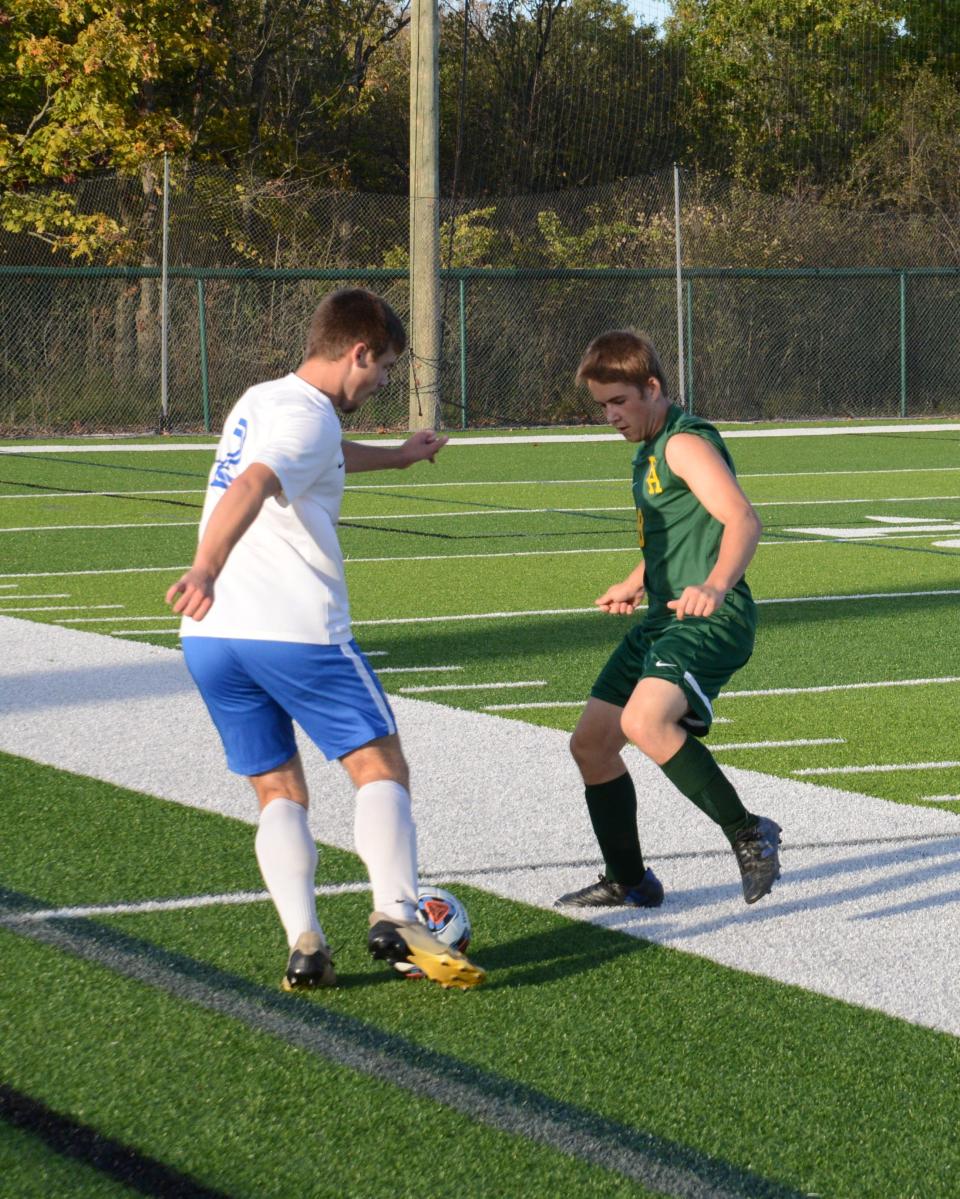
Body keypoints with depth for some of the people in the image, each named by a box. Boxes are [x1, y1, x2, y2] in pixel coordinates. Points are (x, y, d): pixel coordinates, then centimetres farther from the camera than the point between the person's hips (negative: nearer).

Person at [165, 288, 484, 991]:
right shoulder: (306, 416, -8)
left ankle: (304, 944, -5)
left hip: (210, 637, 8)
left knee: (279, 793, 11)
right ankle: (396, 920, -16)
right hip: (295, 629, -8)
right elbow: (248, 490, -28)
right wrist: (205, 571, -44)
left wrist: (395, 457, 60)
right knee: (380, 769, 1)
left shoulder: (261, 401, 21)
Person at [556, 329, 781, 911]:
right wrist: (634, 586, 31)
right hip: (663, 620, 10)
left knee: (644, 721, -33)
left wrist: (716, 585, -43)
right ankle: (628, 882, 24)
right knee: (591, 742, 11)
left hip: (711, 621, -10)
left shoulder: (685, 443, -13)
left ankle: (749, 833, -20)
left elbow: (743, 520, -27)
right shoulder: (650, 451, 18)